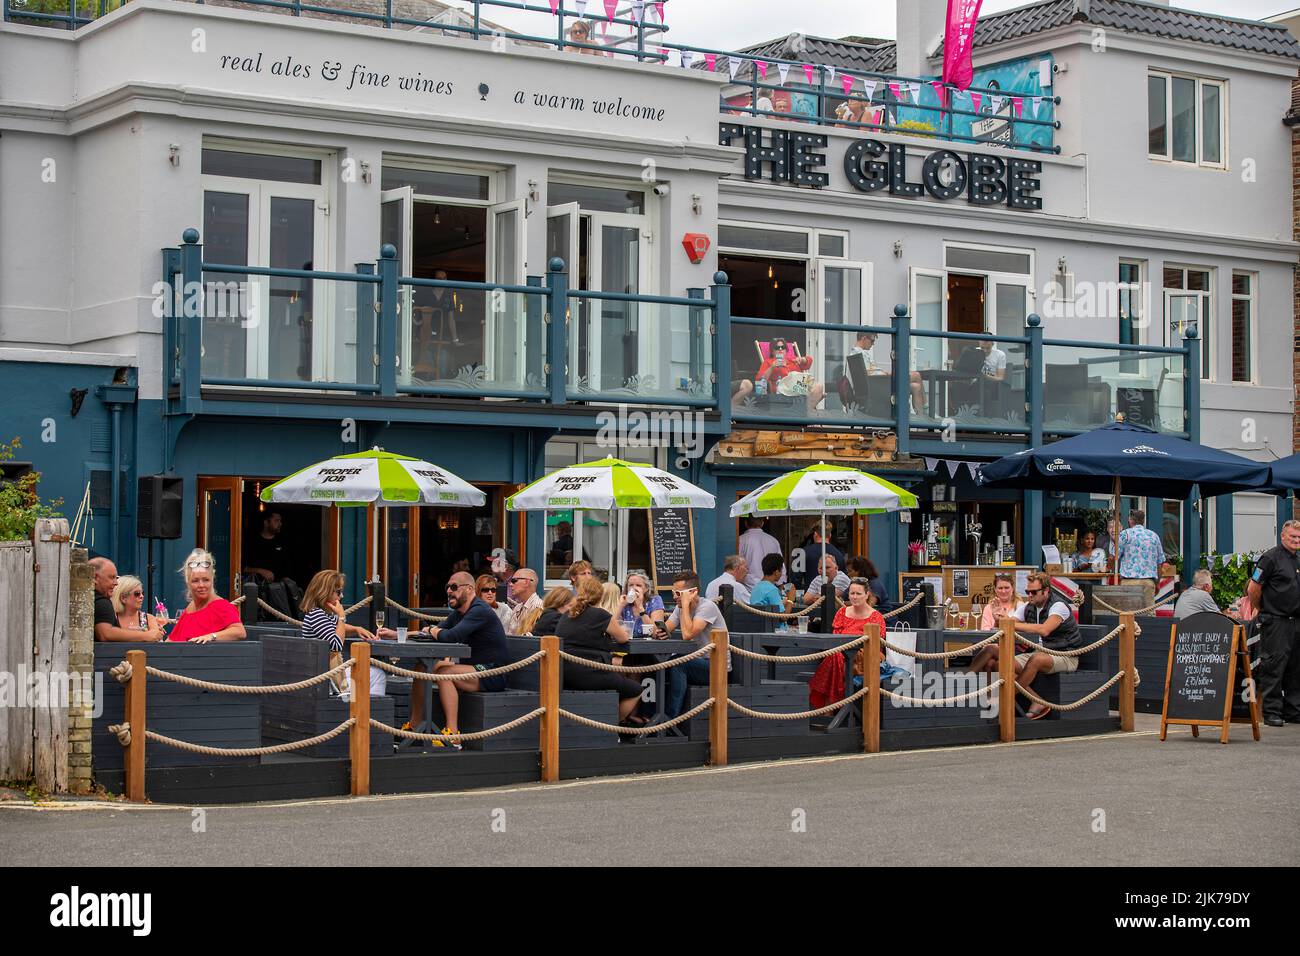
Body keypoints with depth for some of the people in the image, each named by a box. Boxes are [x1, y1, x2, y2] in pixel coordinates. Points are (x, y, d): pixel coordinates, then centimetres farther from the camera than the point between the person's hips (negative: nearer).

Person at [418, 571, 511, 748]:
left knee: (443, 672, -30)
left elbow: (452, 636, -28)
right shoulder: (458, 613, 15)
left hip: (492, 674, -10)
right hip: (474, 670, 10)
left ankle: (453, 736, -34)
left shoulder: (480, 611, -17)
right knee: (420, 668, 2)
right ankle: (415, 726, 6)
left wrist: (431, 631, -9)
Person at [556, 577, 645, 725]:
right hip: (588, 675, -8)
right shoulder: (600, 615, -6)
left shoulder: (566, 614, 14)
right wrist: (621, 631, 30)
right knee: (636, 690, 11)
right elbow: (623, 638, 8)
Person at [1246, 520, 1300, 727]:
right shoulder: (1271, 558, -8)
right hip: (1275, 622, -8)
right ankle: (1272, 712, -2)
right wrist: (1262, 610, 2)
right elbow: (1253, 589, -9)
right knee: (1273, 667, -6)